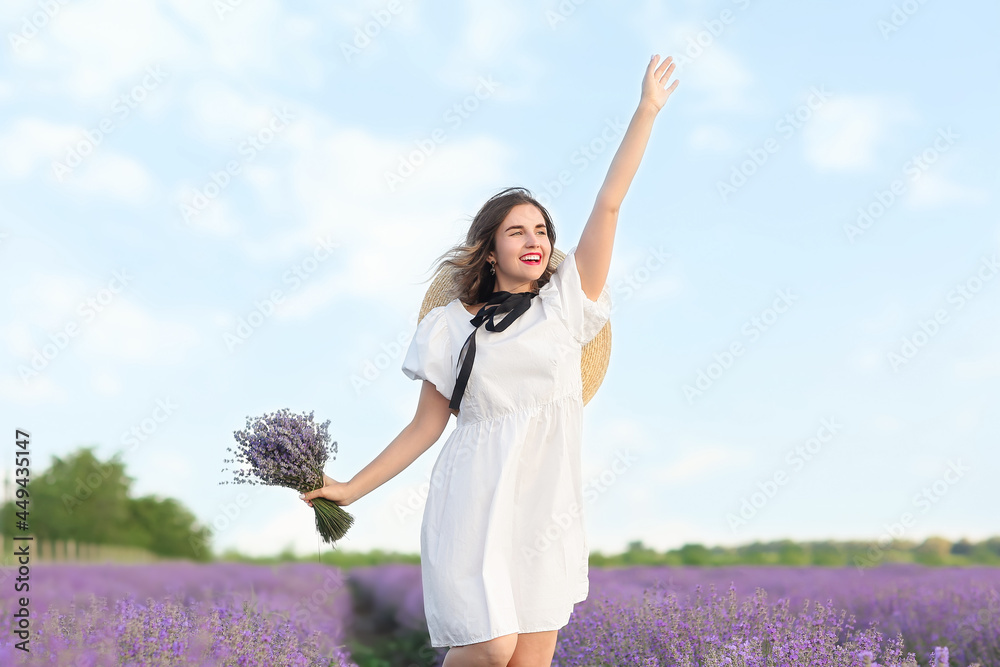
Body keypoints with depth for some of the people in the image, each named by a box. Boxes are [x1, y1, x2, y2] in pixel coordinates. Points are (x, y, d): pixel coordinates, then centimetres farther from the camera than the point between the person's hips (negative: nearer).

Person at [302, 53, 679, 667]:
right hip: (474, 501, -2)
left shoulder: (565, 302, 8)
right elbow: (426, 427, 9)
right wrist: (351, 489, 6)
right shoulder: (451, 325, 6)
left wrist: (647, 110, -1)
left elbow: (608, 205, 3)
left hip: (546, 506, 2)